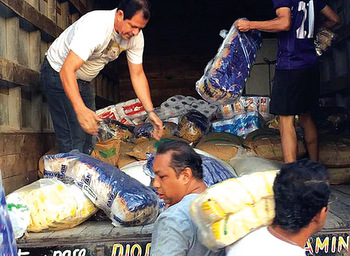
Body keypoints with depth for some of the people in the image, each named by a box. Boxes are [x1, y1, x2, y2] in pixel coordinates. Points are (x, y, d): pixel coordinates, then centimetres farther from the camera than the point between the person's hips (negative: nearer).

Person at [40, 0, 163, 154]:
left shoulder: (135, 35, -13)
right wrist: (80, 109, -55)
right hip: (59, 74, -8)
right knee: (74, 140, -14)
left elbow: (137, 75, -6)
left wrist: (151, 112, -15)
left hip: (84, 80, 8)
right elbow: (67, 70, -42)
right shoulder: (95, 26, -36)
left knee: (88, 134, 16)